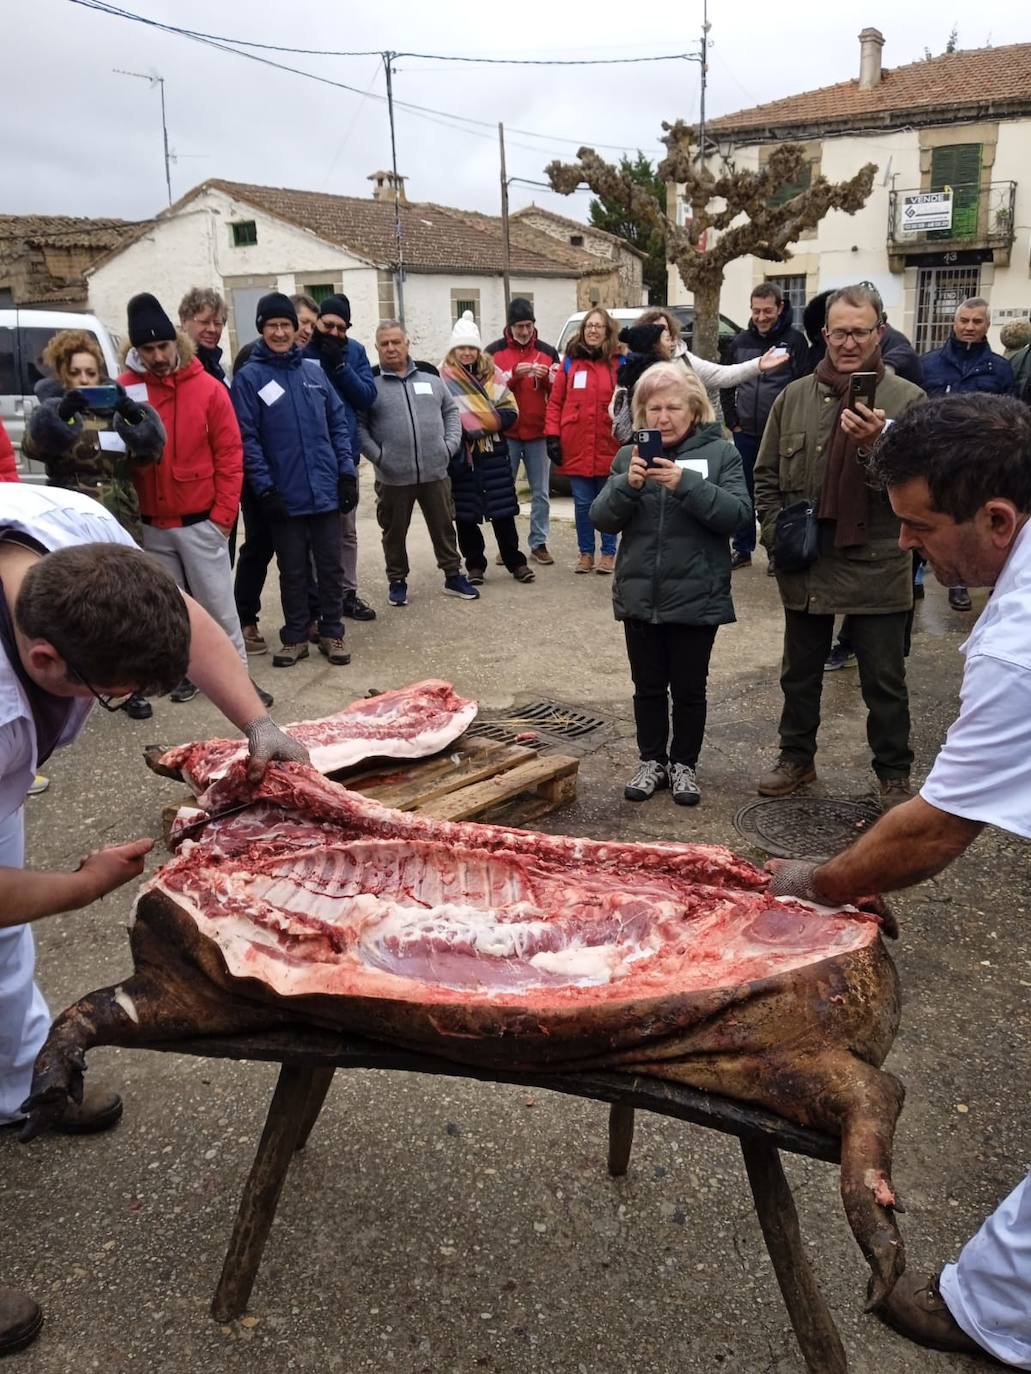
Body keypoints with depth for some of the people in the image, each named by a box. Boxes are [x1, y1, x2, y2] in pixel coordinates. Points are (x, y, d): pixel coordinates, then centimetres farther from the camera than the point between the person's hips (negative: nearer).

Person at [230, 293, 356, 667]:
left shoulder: (314, 370, 8)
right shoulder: (249, 378, -3)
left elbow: (338, 422, 10)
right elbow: (247, 438, -7)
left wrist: (347, 471, 3)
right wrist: (265, 488, -12)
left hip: (325, 490, 3)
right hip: (285, 495, -2)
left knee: (331, 566, 8)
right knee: (292, 570, 8)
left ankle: (331, 633, 21)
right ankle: (295, 636, 21)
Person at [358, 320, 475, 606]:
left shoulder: (429, 375, 9)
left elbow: (451, 411, 14)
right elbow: (358, 425, -4)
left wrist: (450, 445, 1)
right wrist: (378, 456, -14)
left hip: (435, 471, 3)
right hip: (393, 476, -2)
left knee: (444, 526, 12)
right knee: (394, 532, 10)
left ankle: (453, 576, 25)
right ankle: (397, 581, 24)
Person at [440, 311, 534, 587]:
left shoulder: (491, 373, 7)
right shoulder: (443, 377, -2)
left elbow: (510, 411, 4)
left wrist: (486, 425, -11)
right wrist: (460, 432, -16)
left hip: (492, 452, 2)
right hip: (459, 454, -1)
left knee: (502, 511, 4)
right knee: (465, 514, 5)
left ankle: (515, 562, 14)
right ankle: (475, 565, 17)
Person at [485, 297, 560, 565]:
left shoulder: (547, 351, 8)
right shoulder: (494, 351, 3)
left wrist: (548, 378, -13)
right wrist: (513, 374, -17)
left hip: (538, 433, 1)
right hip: (505, 434, -1)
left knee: (541, 493, 4)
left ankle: (539, 544, 11)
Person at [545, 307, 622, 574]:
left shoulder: (618, 363, 3)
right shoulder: (570, 362, 6)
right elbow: (555, 402, 4)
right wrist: (552, 436, -3)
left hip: (608, 447, -1)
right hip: (576, 448, 1)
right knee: (582, 504, 8)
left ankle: (608, 553, 17)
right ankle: (586, 553, 19)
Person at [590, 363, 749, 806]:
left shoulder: (720, 453, -3)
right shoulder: (630, 455, 5)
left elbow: (737, 512, -15)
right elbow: (602, 519, -2)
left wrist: (685, 484, -26)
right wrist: (627, 484, -20)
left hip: (697, 598, -2)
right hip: (640, 597, 2)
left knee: (689, 688, 11)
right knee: (648, 686, 14)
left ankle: (684, 764, 27)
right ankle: (651, 761, 29)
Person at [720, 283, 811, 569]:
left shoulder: (795, 341, -6)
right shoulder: (740, 342, 6)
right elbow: (726, 385, 12)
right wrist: (733, 422, 4)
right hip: (745, 433, 4)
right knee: (744, 492, 10)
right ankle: (742, 549, 20)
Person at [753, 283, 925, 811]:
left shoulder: (906, 399, -5)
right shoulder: (795, 397, 5)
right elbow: (766, 477, 10)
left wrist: (875, 447, -26)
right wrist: (777, 535, -1)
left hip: (877, 565, -3)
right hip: (804, 564, 3)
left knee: (884, 681, 8)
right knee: (800, 672, 17)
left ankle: (894, 773, 24)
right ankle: (796, 757, 34)